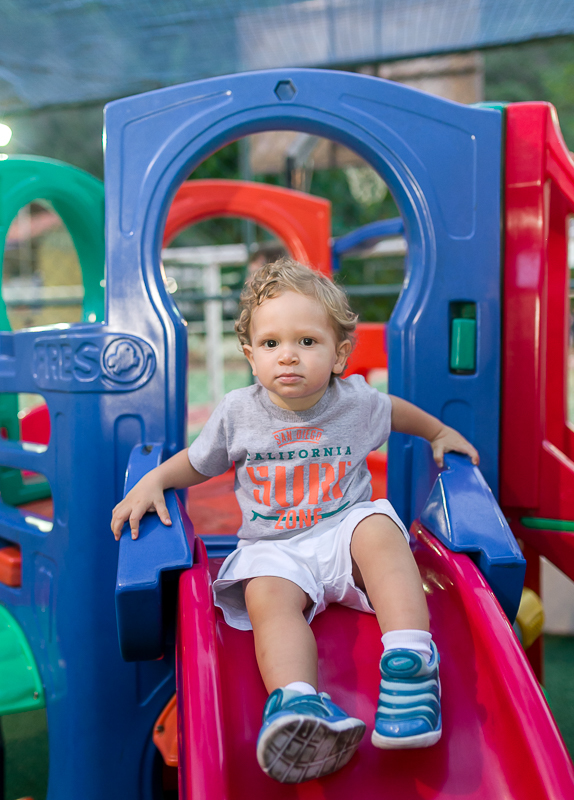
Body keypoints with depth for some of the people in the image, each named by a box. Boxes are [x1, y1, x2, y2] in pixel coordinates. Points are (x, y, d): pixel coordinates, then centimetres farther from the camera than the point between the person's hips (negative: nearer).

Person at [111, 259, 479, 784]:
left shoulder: (356, 401, 1)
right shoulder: (238, 411, -1)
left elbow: (397, 410, 25)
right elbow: (198, 463, 15)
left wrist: (440, 433, 32)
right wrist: (154, 479, -1)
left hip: (345, 529, 0)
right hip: (275, 548, 0)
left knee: (379, 530, -33)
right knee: (267, 596, -32)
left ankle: (409, 662, -39)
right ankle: (301, 704, -51)